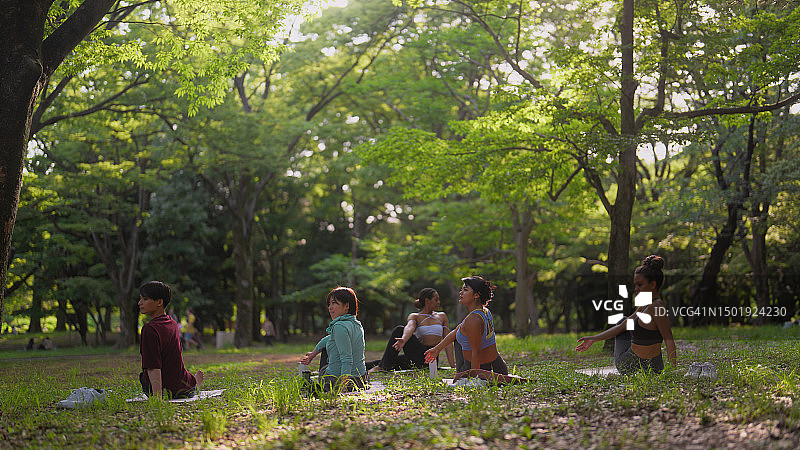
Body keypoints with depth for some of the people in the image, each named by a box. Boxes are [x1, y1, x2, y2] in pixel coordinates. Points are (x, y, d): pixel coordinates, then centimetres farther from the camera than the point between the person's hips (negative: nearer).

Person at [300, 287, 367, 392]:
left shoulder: (340, 327, -22)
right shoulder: (357, 325, 6)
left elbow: (347, 361, -28)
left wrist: (342, 385, -33)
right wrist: (313, 354, 33)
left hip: (336, 382, -8)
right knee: (326, 347, 33)